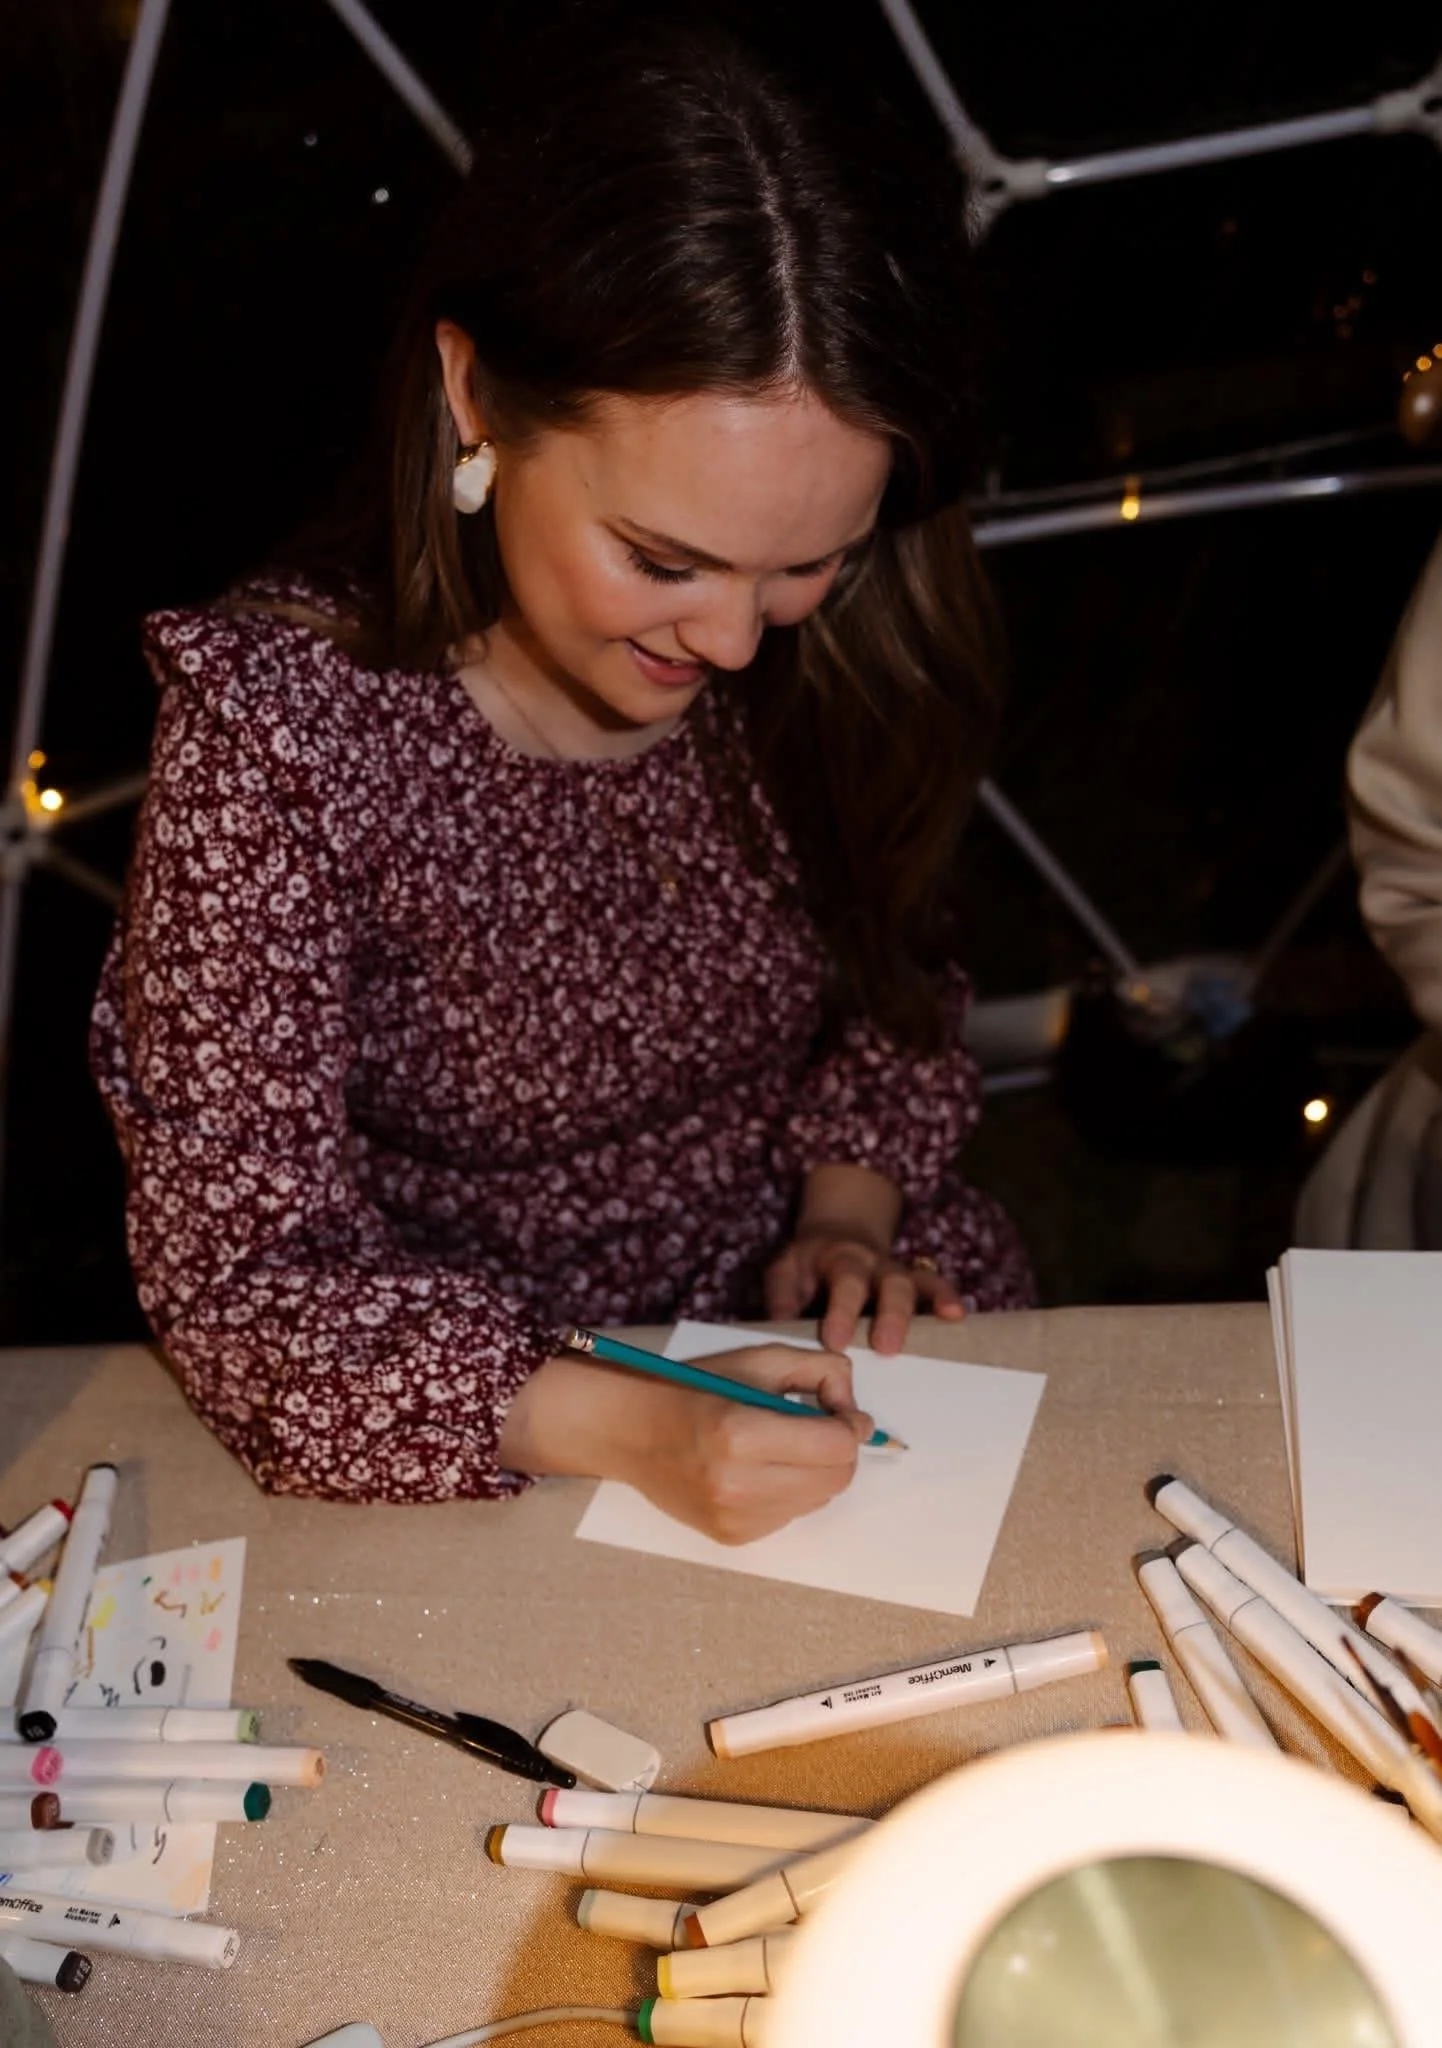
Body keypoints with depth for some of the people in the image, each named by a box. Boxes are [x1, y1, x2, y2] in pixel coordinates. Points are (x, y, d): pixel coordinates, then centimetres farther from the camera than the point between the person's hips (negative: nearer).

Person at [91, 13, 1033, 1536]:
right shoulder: (272, 736, -23)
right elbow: (245, 1270, -20)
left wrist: (852, 1207, -8)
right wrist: (622, 1429, -31)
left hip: (810, 1332, 2)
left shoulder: (822, 666, -10)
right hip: (495, 1434, -1)